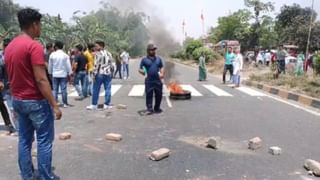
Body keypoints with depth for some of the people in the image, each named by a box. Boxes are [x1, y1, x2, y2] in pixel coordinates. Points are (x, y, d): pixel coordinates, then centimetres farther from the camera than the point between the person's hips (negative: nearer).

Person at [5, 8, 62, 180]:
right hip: (36, 101, -8)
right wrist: (54, 105, -18)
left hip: (18, 100, 8)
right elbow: (41, 80, -22)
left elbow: (11, 76, 15)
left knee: (25, 140, 14)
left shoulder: (10, 46, 10)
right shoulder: (34, 46, -17)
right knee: (44, 141, 2)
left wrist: (16, 97, 22)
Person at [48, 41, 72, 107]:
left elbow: (50, 65, 5)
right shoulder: (65, 55, -5)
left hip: (55, 74, 1)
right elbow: (68, 65, -4)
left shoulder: (52, 55, -2)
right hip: (63, 74, -1)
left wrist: (50, 73, 17)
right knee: (63, 89, 2)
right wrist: (69, 74, 3)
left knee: (55, 89, 7)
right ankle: (65, 103, 7)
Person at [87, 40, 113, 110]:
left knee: (96, 90, 3)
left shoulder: (98, 54, -8)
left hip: (100, 74, -5)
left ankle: (94, 105, 9)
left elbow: (96, 65, -12)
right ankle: (107, 104, 9)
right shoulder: (109, 54, 9)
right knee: (107, 89, 6)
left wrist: (95, 74, -8)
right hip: (108, 73, 5)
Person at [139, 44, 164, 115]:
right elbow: (140, 69, 3)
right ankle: (149, 109, 5)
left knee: (159, 95, 8)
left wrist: (162, 73, -1)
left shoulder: (158, 59, 13)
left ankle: (157, 108, 24)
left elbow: (161, 67, 19)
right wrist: (143, 72, -19)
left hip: (158, 80, 4)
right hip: (149, 81, -3)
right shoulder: (144, 60, 2)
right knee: (149, 95, -3)